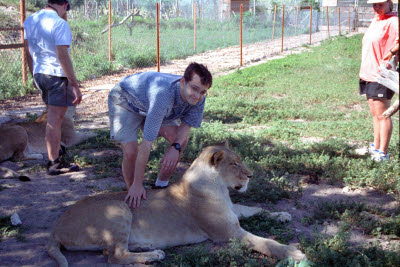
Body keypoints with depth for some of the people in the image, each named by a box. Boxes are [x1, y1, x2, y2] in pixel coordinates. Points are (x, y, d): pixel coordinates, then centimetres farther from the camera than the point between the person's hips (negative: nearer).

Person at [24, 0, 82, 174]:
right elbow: (63, 56, -20)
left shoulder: (30, 20, 10)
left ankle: (54, 150, 38)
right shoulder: (60, 23, -14)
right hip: (57, 75, -8)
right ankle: (54, 163, 3)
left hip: (39, 73, 8)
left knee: (52, 116, 23)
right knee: (55, 119, -3)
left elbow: (28, 52, 17)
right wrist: (74, 85, -19)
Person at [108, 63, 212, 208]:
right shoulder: (164, 95, -46)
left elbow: (187, 124, -7)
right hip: (125, 101, -6)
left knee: (181, 140, -6)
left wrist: (176, 147, -30)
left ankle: (161, 186, 13)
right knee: (130, 152, -20)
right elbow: (146, 144, -44)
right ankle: (132, 196, 6)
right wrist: (137, 185, -39)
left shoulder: (199, 97, -25)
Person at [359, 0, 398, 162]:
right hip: (369, 75, 9)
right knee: (375, 114, 17)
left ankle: (383, 153, -2)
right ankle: (376, 147, 28)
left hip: (381, 76, -9)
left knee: (382, 114, -6)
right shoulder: (375, 20, 16)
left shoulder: (392, 22, -12)